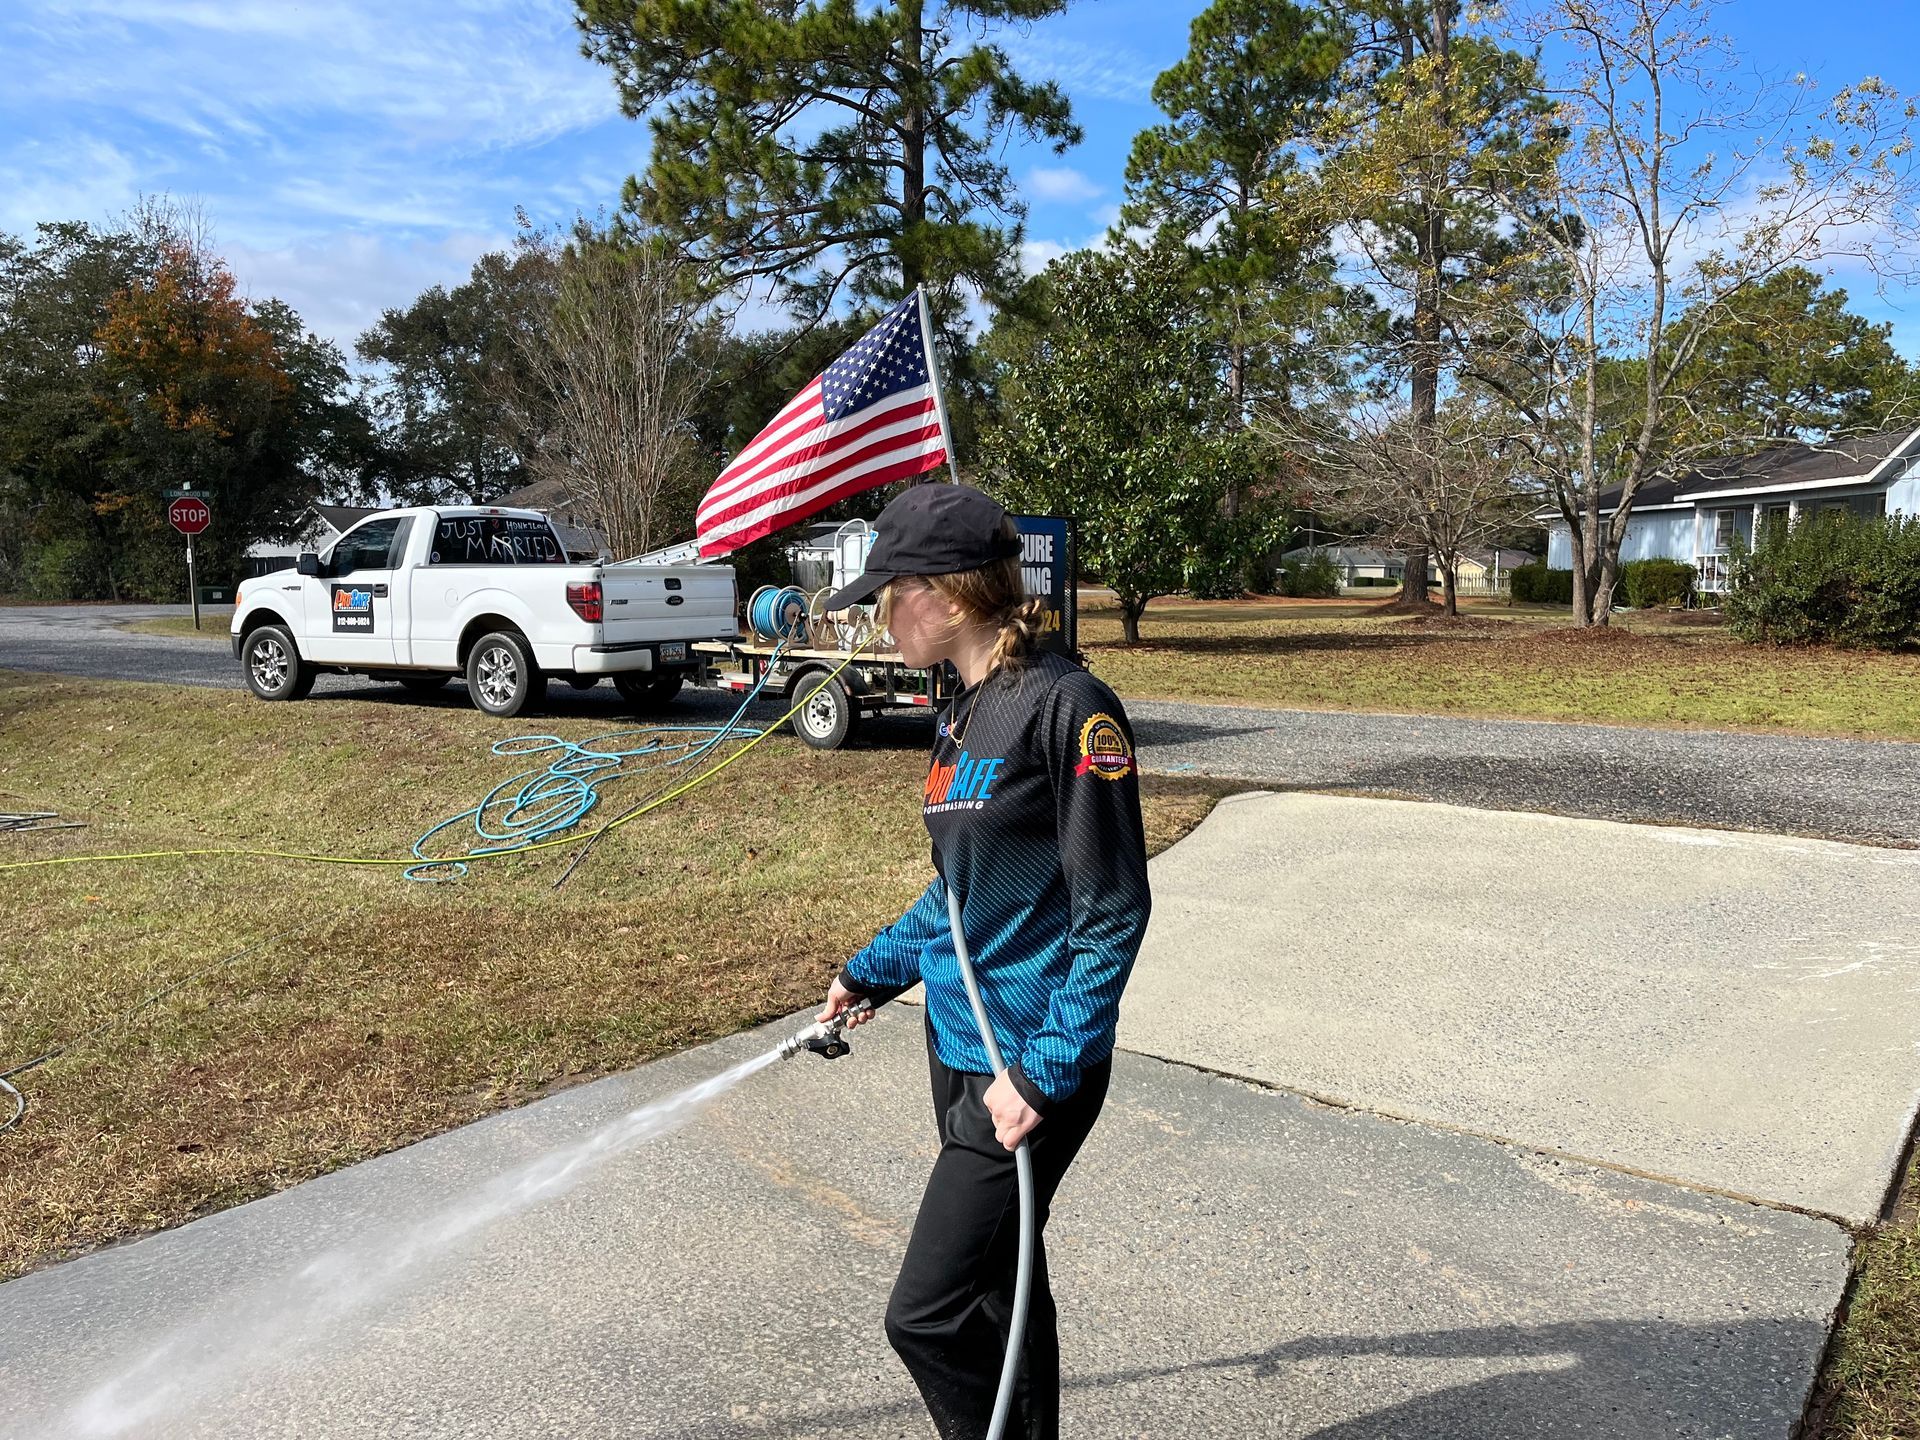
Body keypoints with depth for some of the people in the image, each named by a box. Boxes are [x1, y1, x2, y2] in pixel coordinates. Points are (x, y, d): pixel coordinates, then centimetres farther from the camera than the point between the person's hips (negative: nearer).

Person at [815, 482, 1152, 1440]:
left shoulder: (1066, 705, -17)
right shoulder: (963, 717, 9)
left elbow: (1112, 911, -18)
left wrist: (1043, 1073, -20)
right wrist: (873, 973, 23)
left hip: (1031, 1061, -8)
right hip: (959, 1041, 9)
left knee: (929, 1314, -5)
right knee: (1000, 1287, 20)